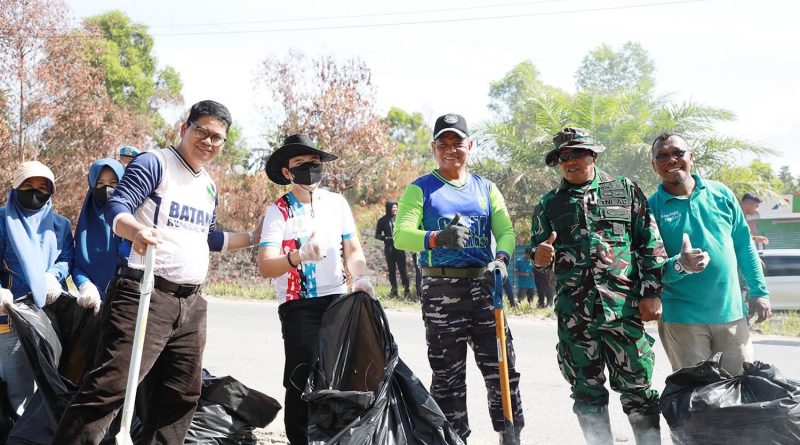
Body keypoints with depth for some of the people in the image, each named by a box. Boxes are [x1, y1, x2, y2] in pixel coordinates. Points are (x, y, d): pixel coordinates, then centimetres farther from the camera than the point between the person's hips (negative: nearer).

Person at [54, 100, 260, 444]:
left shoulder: (210, 186, 18)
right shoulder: (155, 163, -4)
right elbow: (116, 208, -16)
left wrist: (252, 238, 29)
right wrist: (136, 230, -37)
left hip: (191, 303, 8)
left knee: (181, 394, 12)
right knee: (109, 387, -13)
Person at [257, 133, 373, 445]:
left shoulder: (337, 203, 6)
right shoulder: (278, 211, -6)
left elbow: (353, 249, 12)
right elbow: (265, 266, -17)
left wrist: (360, 277, -8)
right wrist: (297, 257, -36)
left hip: (337, 299, 4)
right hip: (298, 306, -3)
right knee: (303, 377, -5)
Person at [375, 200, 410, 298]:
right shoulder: (383, 220, 3)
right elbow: (377, 234, 6)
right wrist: (386, 238, -11)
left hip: (400, 247, -1)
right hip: (389, 249, 1)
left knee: (402, 269, -6)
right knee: (391, 270, 7)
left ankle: (406, 289, -3)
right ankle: (394, 289, 15)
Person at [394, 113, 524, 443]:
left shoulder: (486, 188, 14)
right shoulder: (420, 189, 3)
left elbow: (506, 231, 5)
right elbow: (401, 235, -11)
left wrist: (501, 258, -18)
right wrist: (436, 239, -31)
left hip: (483, 286, 3)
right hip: (441, 291, -3)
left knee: (502, 368, 6)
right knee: (447, 376, 5)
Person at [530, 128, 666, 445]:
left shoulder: (625, 190, 8)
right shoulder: (548, 204, 13)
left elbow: (650, 245, 5)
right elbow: (536, 253, 15)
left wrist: (651, 293, -2)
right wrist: (540, 257, -10)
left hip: (624, 308, -2)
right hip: (573, 314, 2)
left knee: (637, 388, 3)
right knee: (587, 393, 10)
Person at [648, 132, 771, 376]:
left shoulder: (720, 193, 3)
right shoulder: (651, 207, -5)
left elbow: (744, 245, 10)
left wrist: (759, 292, 6)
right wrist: (679, 265, -27)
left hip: (731, 312, 3)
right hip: (682, 319, -3)